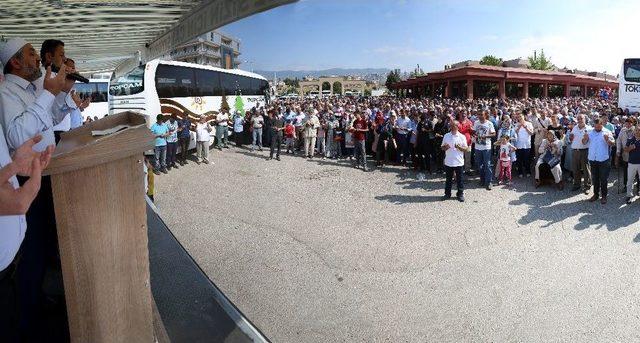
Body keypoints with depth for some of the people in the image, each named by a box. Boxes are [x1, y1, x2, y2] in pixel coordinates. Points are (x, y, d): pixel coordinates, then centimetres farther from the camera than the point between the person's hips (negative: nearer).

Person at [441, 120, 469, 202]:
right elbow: (442, 148, 10)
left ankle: (460, 194, 18)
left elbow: (466, 149, -3)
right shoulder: (446, 136, 5)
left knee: (459, 179, 6)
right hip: (448, 162, 2)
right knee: (448, 179, 12)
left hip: (458, 162, -2)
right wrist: (445, 147, -13)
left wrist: (459, 147, -21)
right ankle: (447, 193, 22)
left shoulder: (462, 137, -3)